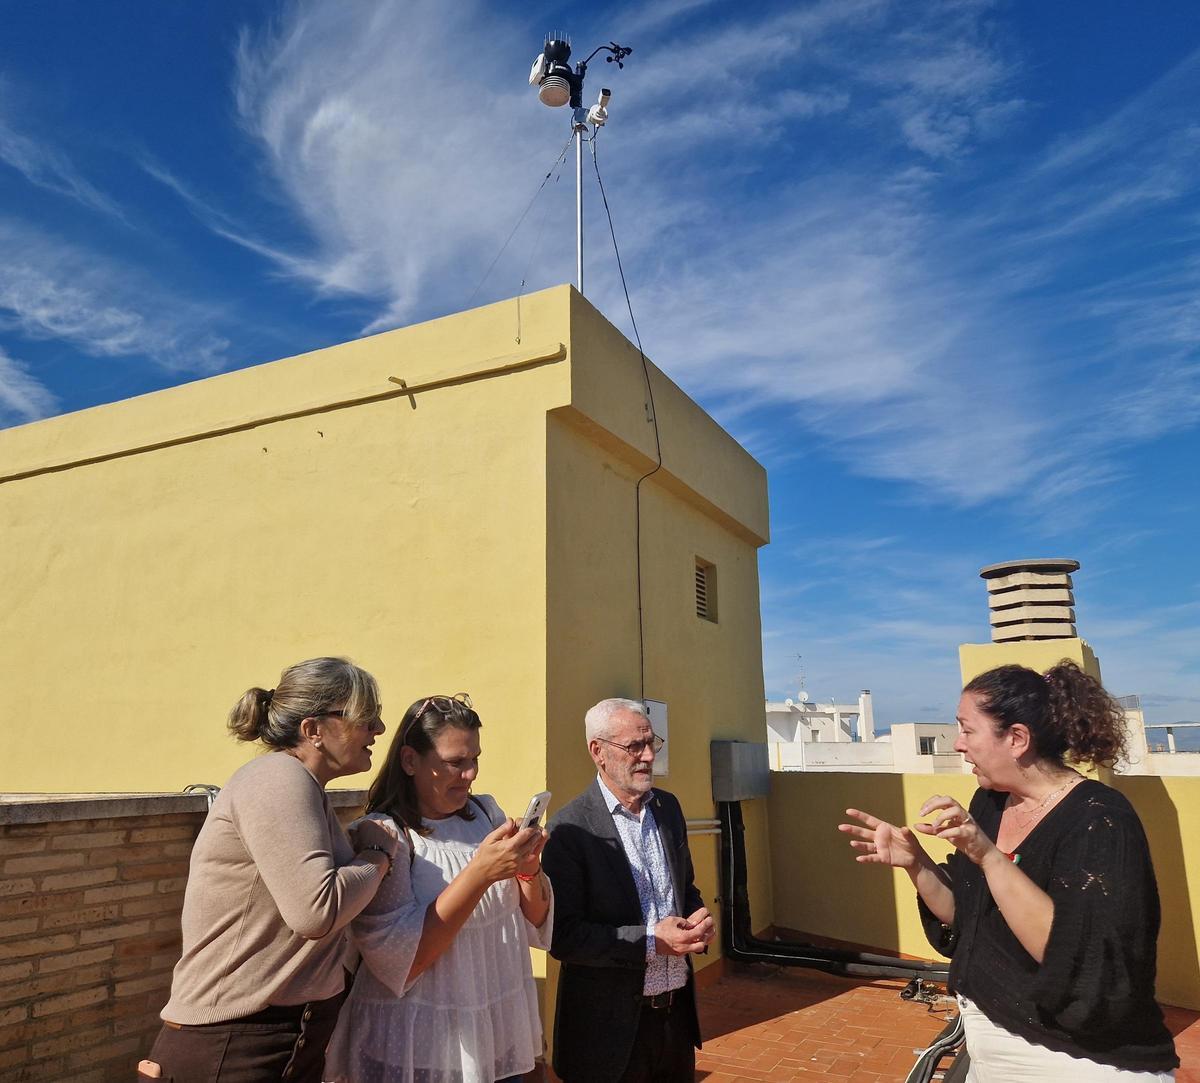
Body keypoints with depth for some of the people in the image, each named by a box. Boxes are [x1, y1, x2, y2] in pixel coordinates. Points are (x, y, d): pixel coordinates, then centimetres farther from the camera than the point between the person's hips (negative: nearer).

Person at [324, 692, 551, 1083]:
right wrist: (480, 873, -29)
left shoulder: (486, 813, 0)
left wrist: (528, 871, -17)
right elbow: (399, 959, -21)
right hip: (423, 1051, -5)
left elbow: (537, 924, 4)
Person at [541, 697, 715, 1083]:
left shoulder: (668, 808, 3)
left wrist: (698, 921, -6)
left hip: (678, 1009, 6)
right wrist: (651, 941, -22)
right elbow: (563, 936, -17)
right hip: (611, 1021, -6)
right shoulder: (571, 828, -17)